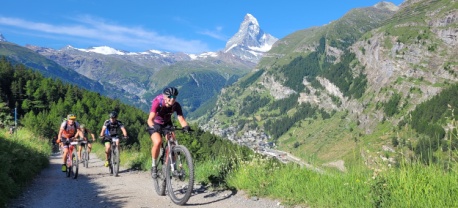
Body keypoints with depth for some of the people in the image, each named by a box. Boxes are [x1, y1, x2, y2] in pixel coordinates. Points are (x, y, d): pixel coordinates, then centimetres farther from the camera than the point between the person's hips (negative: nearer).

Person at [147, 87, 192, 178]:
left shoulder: (176, 105, -22)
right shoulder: (157, 102, -31)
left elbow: (181, 119, -29)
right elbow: (150, 119, -39)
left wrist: (186, 126, -50)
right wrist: (154, 126, -60)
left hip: (167, 124, 3)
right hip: (155, 124, -3)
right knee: (158, 142, -28)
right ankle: (153, 166, -8)